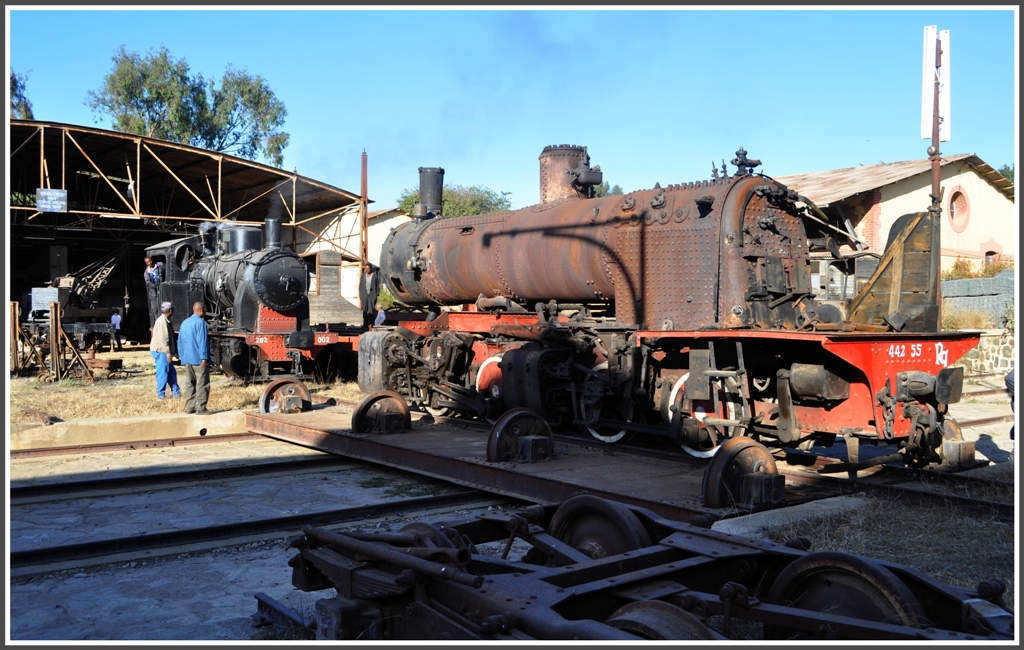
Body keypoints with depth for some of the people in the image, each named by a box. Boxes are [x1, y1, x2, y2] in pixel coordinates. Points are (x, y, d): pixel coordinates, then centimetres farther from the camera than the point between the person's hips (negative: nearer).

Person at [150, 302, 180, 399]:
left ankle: (175, 393, 17)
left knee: (172, 372, 12)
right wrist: (168, 353, -23)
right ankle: (160, 395, 1)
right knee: (163, 373, -6)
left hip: (164, 352, 10)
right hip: (161, 351, -10)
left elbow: (171, 338, 21)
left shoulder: (166, 321, 16)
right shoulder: (161, 321, -16)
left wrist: (174, 351, 22)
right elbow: (162, 339, -22)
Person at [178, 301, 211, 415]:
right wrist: (204, 358, -17)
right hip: (198, 359, -8)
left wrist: (181, 356, 23)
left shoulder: (184, 323, 15)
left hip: (187, 359, 8)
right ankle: (200, 408, -7)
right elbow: (202, 341, -16)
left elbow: (180, 341, 18)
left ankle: (189, 407, 13)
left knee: (189, 383, 11)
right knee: (202, 384, -4)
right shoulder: (200, 322, -10)